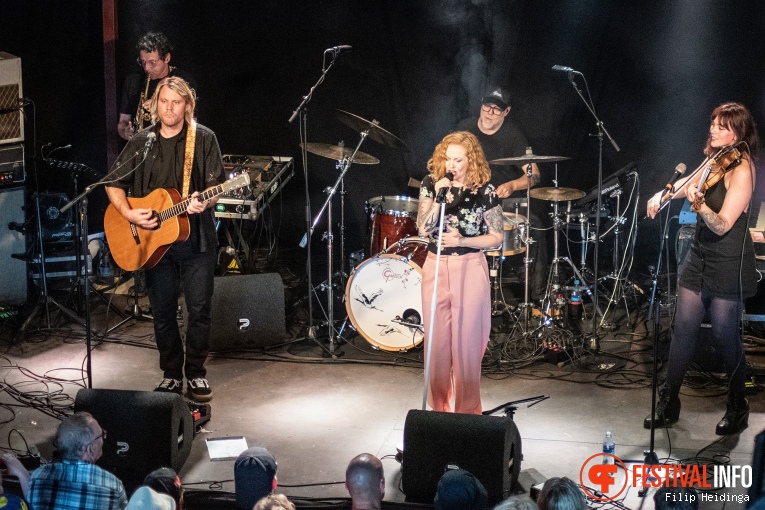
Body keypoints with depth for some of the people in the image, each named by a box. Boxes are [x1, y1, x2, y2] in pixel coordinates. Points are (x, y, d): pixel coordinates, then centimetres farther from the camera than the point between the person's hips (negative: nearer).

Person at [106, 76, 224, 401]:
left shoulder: (203, 139, -1)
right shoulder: (141, 142, 6)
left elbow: (216, 186, -4)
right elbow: (114, 184, 8)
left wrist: (203, 202, -26)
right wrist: (128, 213, -9)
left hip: (196, 238, -2)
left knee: (200, 309, 1)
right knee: (162, 312, 8)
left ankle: (196, 373, 17)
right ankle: (171, 374, 22)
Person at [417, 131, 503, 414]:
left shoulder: (484, 191, -7)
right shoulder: (431, 184, -1)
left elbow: (497, 237, -2)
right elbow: (423, 229, -7)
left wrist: (463, 241, -16)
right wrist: (439, 198, -19)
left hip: (470, 269, -2)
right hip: (436, 268, 2)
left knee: (467, 342, 3)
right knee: (437, 340, 8)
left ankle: (468, 410, 15)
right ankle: (438, 407, 22)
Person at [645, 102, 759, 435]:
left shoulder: (741, 170, -16)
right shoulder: (714, 161, 7)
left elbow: (722, 225, -22)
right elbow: (690, 183, 23)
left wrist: (698, 202, -40)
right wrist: (663, 194, 3)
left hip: (728, 266, -7)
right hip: (700, 257, 7)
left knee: (725, 338, 1)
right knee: (683, 330, 6)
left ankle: (738, 409, 20)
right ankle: (668, 404, 14)